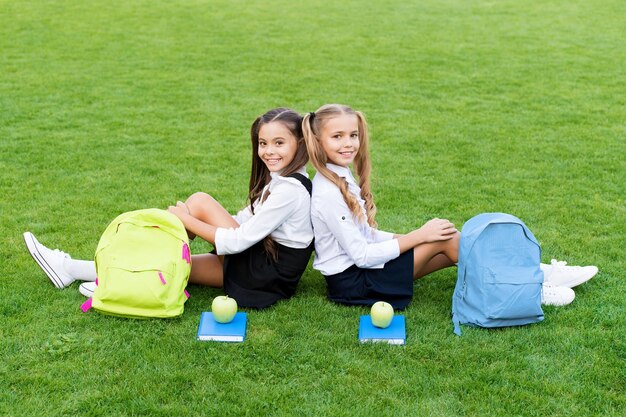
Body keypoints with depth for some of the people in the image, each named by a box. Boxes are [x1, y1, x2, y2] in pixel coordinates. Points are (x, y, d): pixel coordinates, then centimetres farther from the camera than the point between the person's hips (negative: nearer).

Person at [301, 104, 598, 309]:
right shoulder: (328, 194, -23)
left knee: (450, 243, -2)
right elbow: (361, 255, -23)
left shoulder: (341, 177, 8)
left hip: (362, 264, 9)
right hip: (352, 283, -9)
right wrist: (418, 236, -18)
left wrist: (408, 239, 2)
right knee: (445, 238, -15)